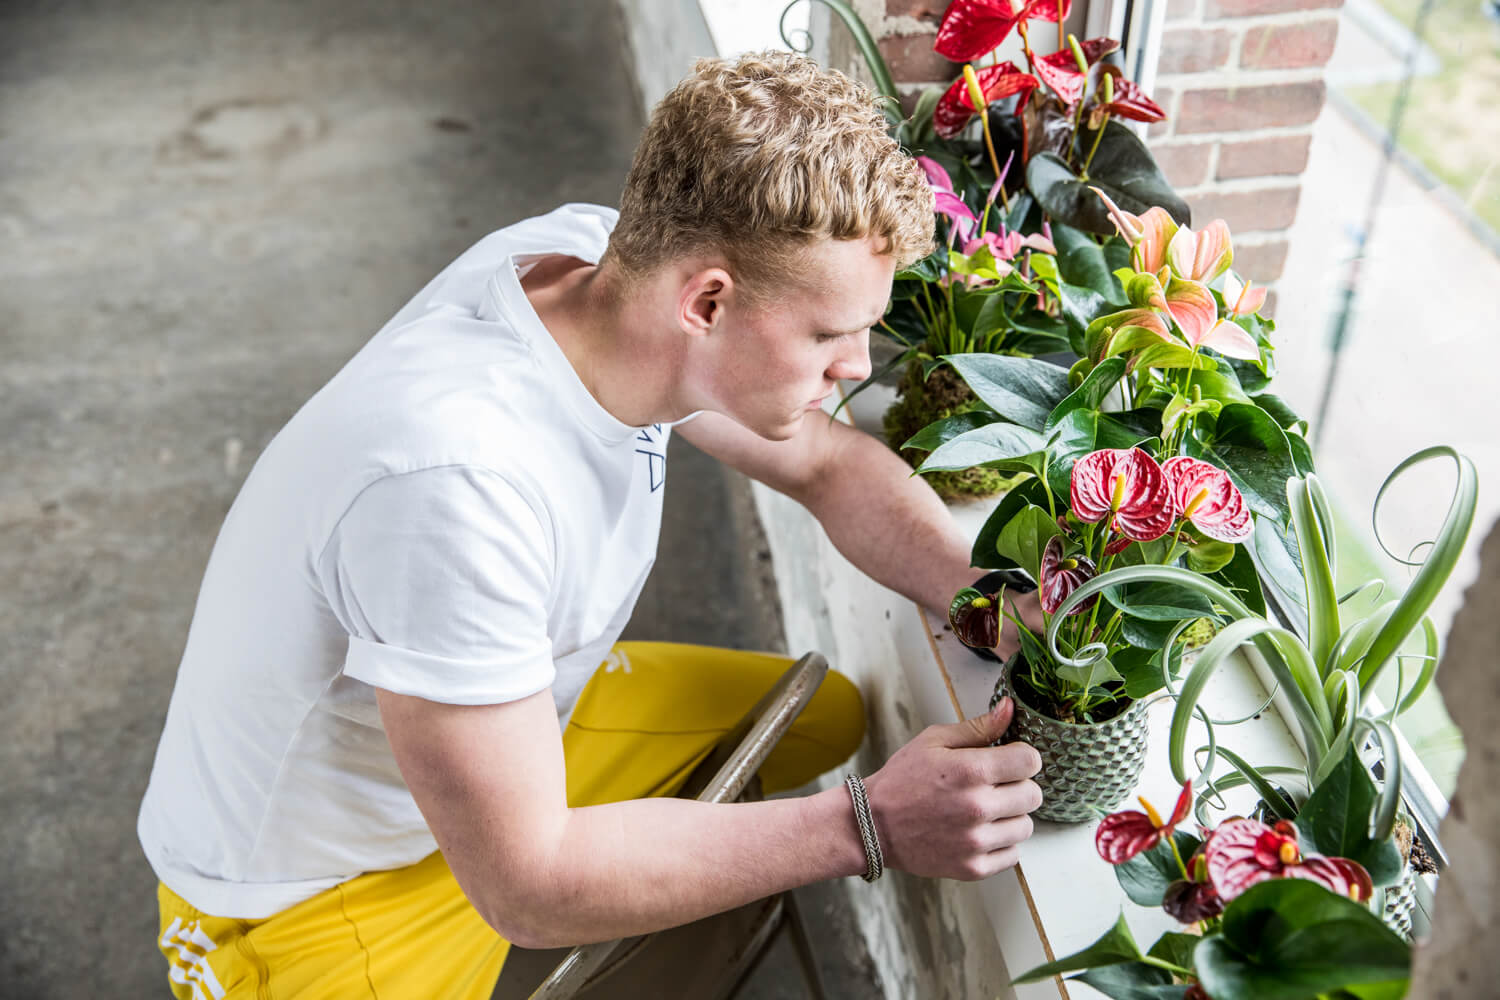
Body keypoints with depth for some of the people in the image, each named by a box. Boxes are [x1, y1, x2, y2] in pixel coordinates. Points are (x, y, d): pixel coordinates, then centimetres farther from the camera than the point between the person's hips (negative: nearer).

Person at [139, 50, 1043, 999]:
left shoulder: (598, 249, -17)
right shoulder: (457, 478, -41)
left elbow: (829, 464, -2)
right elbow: (525, 884, -31)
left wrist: (1007, 610, -18)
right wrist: (868, 826, -30)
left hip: (512, 712, 7)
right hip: (317, 887, -6)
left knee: (830, 714, 6)